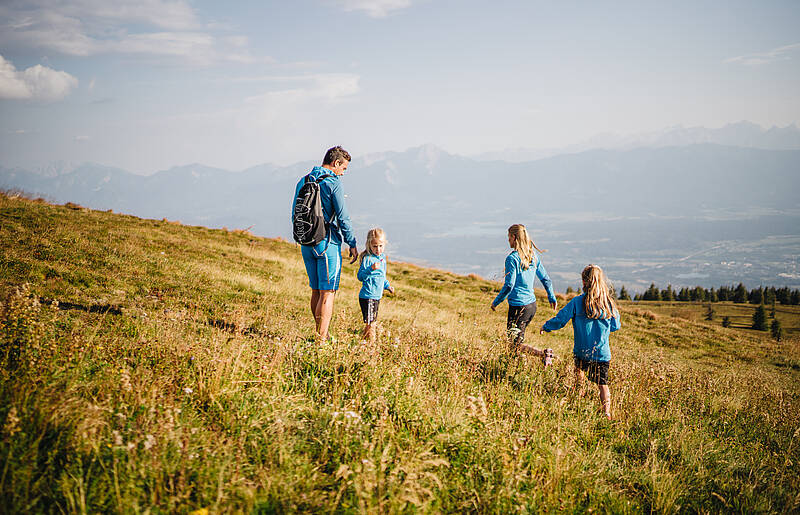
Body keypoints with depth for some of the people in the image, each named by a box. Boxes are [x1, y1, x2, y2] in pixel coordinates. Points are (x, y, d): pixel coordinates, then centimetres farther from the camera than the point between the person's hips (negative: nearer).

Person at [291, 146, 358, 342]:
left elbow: (295, 215, 16)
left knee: (316, 291, 16)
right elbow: (343, 217, -13)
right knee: (327, 292, -5)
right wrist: (352, 244, -5)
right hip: (327, 243, -7)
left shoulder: (302, 182, 11)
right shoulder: (333, 183, -11)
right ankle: (322, 339, -9)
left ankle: (321, 333, 24)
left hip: (306, 243, 7)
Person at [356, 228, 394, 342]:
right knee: (370, 322, -7)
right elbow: (360, 276, -19)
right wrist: (371, 269, -32)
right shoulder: (367, 258, -15)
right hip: (368, 297, -9)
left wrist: (387, 286, 22)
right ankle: (371, 341, -1)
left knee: (373, 320, 17)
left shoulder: (382, 257, 11)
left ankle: (364, 337, 29)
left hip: (377, 296, 9)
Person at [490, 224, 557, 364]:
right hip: (532, 305, 8)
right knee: (518, 338, 22)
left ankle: (543, 354, -20)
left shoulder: (512, 258, -15)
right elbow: (546, 279, 14)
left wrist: (496, 302, -6)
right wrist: (552, 298, 28)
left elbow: (509, 285, -18)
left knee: (515, 344, -2)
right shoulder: (534, 256, 6)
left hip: (518, 306, -8)